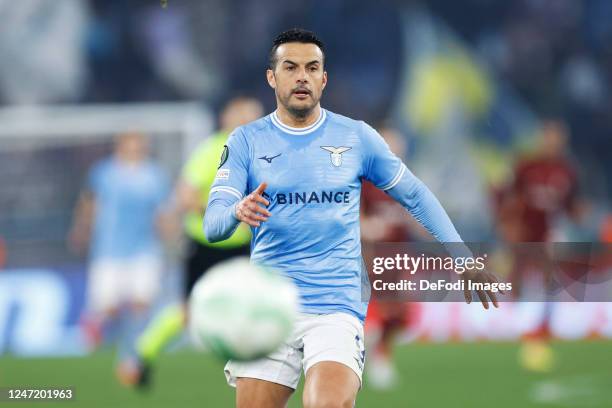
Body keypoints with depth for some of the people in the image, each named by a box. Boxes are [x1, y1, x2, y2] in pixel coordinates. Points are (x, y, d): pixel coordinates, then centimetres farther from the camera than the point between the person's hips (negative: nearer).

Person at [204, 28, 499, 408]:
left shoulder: (357, 137, 6)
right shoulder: (246, 141, 5)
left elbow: (416, 195, 17)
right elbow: (212, 225, -3)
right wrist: (237, 212, -27)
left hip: (337, 308, -1)